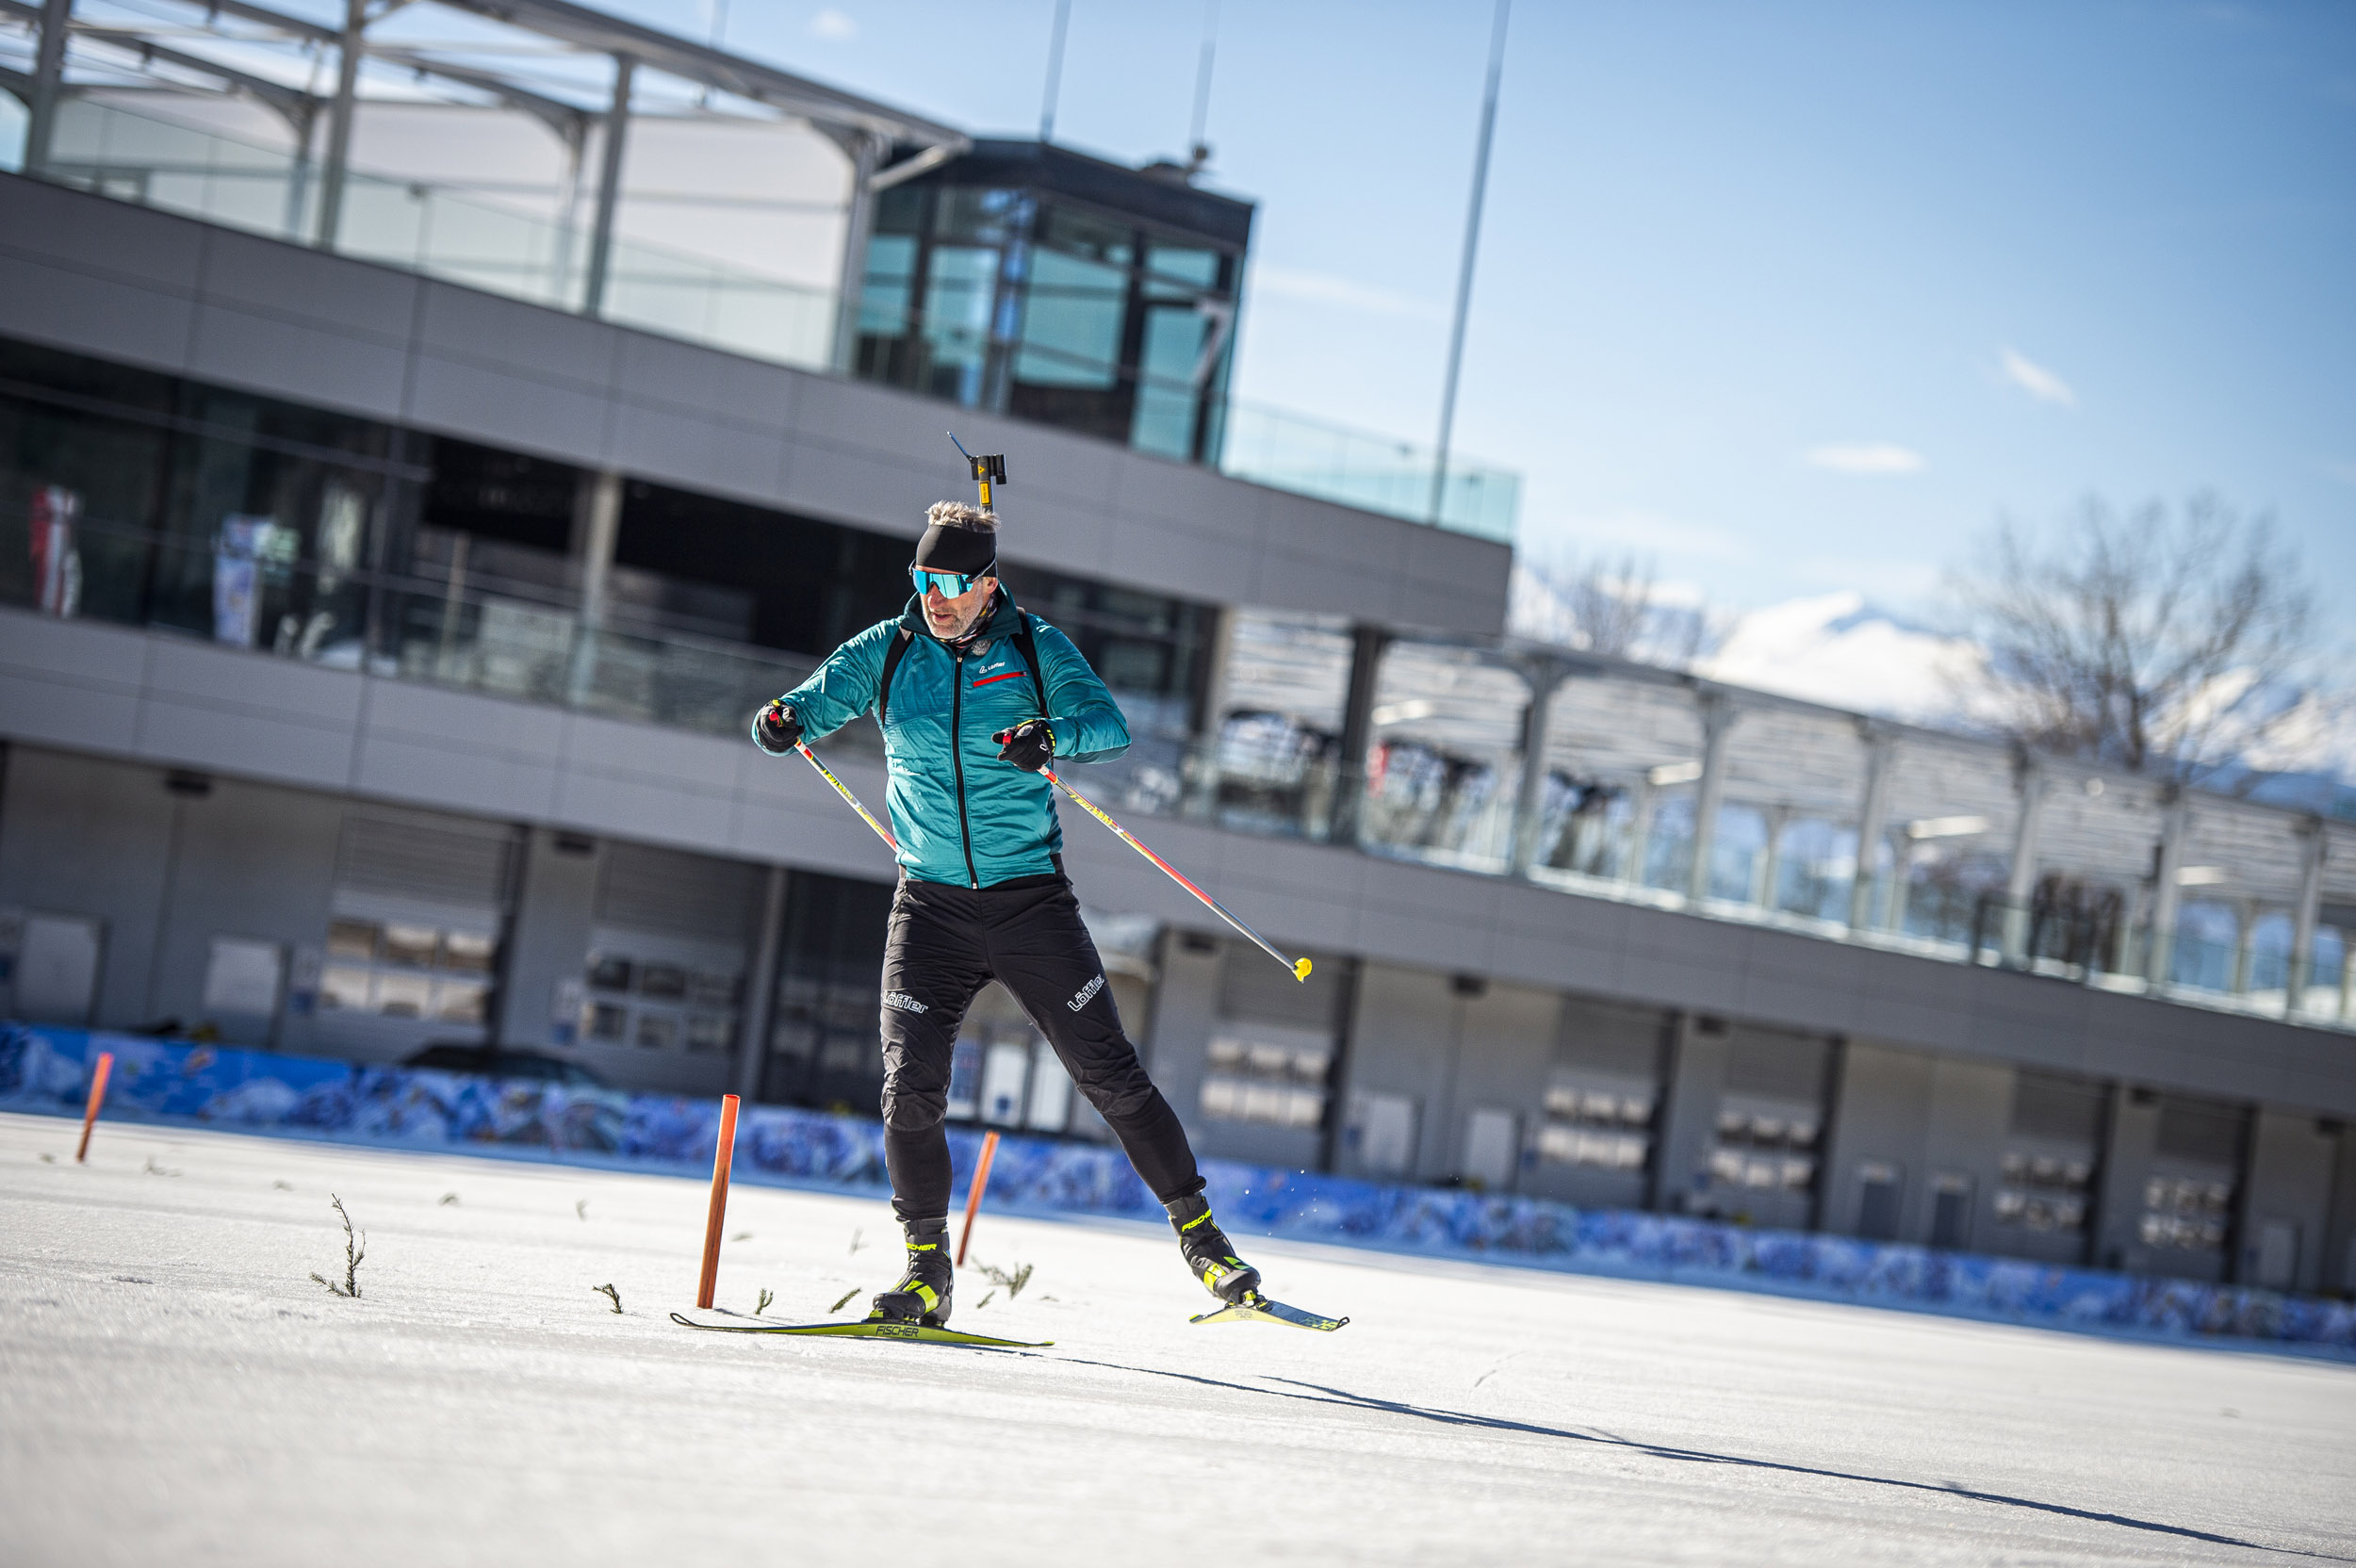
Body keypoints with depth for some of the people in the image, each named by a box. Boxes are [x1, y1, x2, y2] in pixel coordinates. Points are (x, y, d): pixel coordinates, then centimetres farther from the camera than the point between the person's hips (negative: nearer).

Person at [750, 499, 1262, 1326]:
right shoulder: (887, 651, 3)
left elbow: (1110, 723, -9)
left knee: (1110, 1074, -1)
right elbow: (821, 697, -4)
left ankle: (1198, 1232, 12)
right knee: (910, 1085, -10)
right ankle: (927, 1268, 3)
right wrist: (783, 719, -29)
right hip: (931, 907, 1)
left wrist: (1050, 735, -30)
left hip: (1031, 900, -1)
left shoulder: (1035, 647, -2)